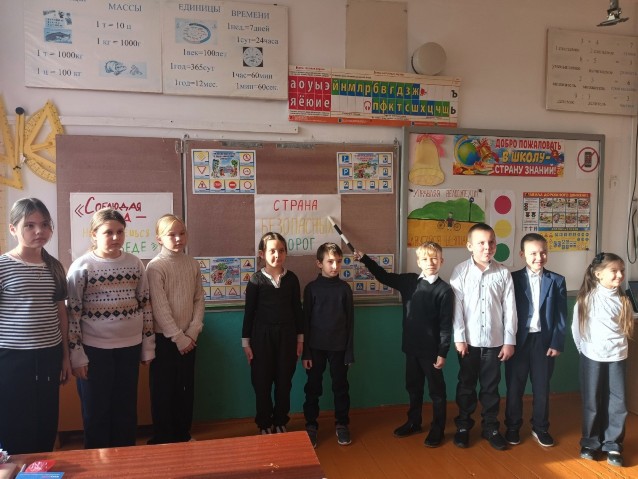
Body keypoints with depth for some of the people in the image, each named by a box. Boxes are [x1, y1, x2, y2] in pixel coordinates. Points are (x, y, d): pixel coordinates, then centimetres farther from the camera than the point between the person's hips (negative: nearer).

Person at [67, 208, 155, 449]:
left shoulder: (135, 264, 1)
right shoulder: (81, 267, -8)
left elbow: (145, 305, 6)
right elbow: (72, 313, -6)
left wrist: (148, 346, 5)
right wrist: (77, 354, -8)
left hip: (129, 347, 3)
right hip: (94, 349, -3)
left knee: (126, 409, 14)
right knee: (96, 412, 10)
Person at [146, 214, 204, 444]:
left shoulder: (192, 264, 3)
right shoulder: (155, 266, -11)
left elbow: (199, 300, 4)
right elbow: (159, 307, -15)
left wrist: (192, 332, -5)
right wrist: (178, 337, -14)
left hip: (188, 337, 5)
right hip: (164, 338, -5)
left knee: (186, 387, 14)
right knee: (163, 389, 6)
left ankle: (183, 434, 30)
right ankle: (163, 438, 22)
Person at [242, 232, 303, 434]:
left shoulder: (291, 278, 0)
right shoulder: (256, 280, -6)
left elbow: (297, 309, 6)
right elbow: (249, 312, -3)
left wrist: (300, 338, 7)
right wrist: (246, 342, -3)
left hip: (287, 334, 2)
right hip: (262, 335, -2)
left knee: (284, 382, 10)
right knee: (262, 383, 7)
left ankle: (280, 422, 29)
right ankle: (264, 424, 26)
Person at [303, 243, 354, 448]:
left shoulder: (345, 288, -2)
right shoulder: (311, 288, -5)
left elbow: (350, 321, 1)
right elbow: (305, 321, -3)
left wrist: (349, 351, -1)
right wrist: (305, 352, -5)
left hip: (339, 346, 1)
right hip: (316, 347, -1)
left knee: (340, 387, 12)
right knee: (313, 388, 9)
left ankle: (342, 425, 28)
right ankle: (311, 426, 25)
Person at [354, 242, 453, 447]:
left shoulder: (444, 290, -12)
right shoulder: (409, 281, 0)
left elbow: (446, 325, -12)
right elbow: (384, 276, 12)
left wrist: (443, 353, -13)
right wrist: (365, 259, 5)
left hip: (432, 349, -5)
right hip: (411, 346, 5)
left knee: (436, 390, 11)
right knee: (413, 387, 20)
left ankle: (437, 429, 26)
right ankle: (413, 422, 38)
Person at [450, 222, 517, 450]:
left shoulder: (503, 273, -1)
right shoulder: (460, 271, -5)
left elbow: (509, 309, 0)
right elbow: (457, 307, -7)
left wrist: (509, 340, -1)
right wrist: (459, 338, -9)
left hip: (495, 341, 1)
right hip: (469, 341, -1)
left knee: (491, 387, 13)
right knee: (466, 385, 12)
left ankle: (491, 427, 29)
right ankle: (463, 426, 28)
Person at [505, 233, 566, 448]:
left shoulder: (557, 281, 2)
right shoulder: (512, 279, -3)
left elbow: (561, 316, 2)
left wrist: (557, 343, -4)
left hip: (544, 341, 1)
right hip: (518, 340, -1)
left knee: (541, 387, 13)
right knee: (514, 387, 9)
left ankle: (540, 428, 29)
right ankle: (513, 427, 25)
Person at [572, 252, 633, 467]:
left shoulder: (623, 299, 0)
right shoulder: (586, 298, -8)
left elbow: (627, 327, 10)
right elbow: (576, 327, -2)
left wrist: (619, 345, 3)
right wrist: (584, 349, 2)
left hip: (617, 357, 2)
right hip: (592, 357, -2)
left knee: (617, 403, 4)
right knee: (592, 402, 8)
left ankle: (612, 445, 20)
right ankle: (590, 442, 23)